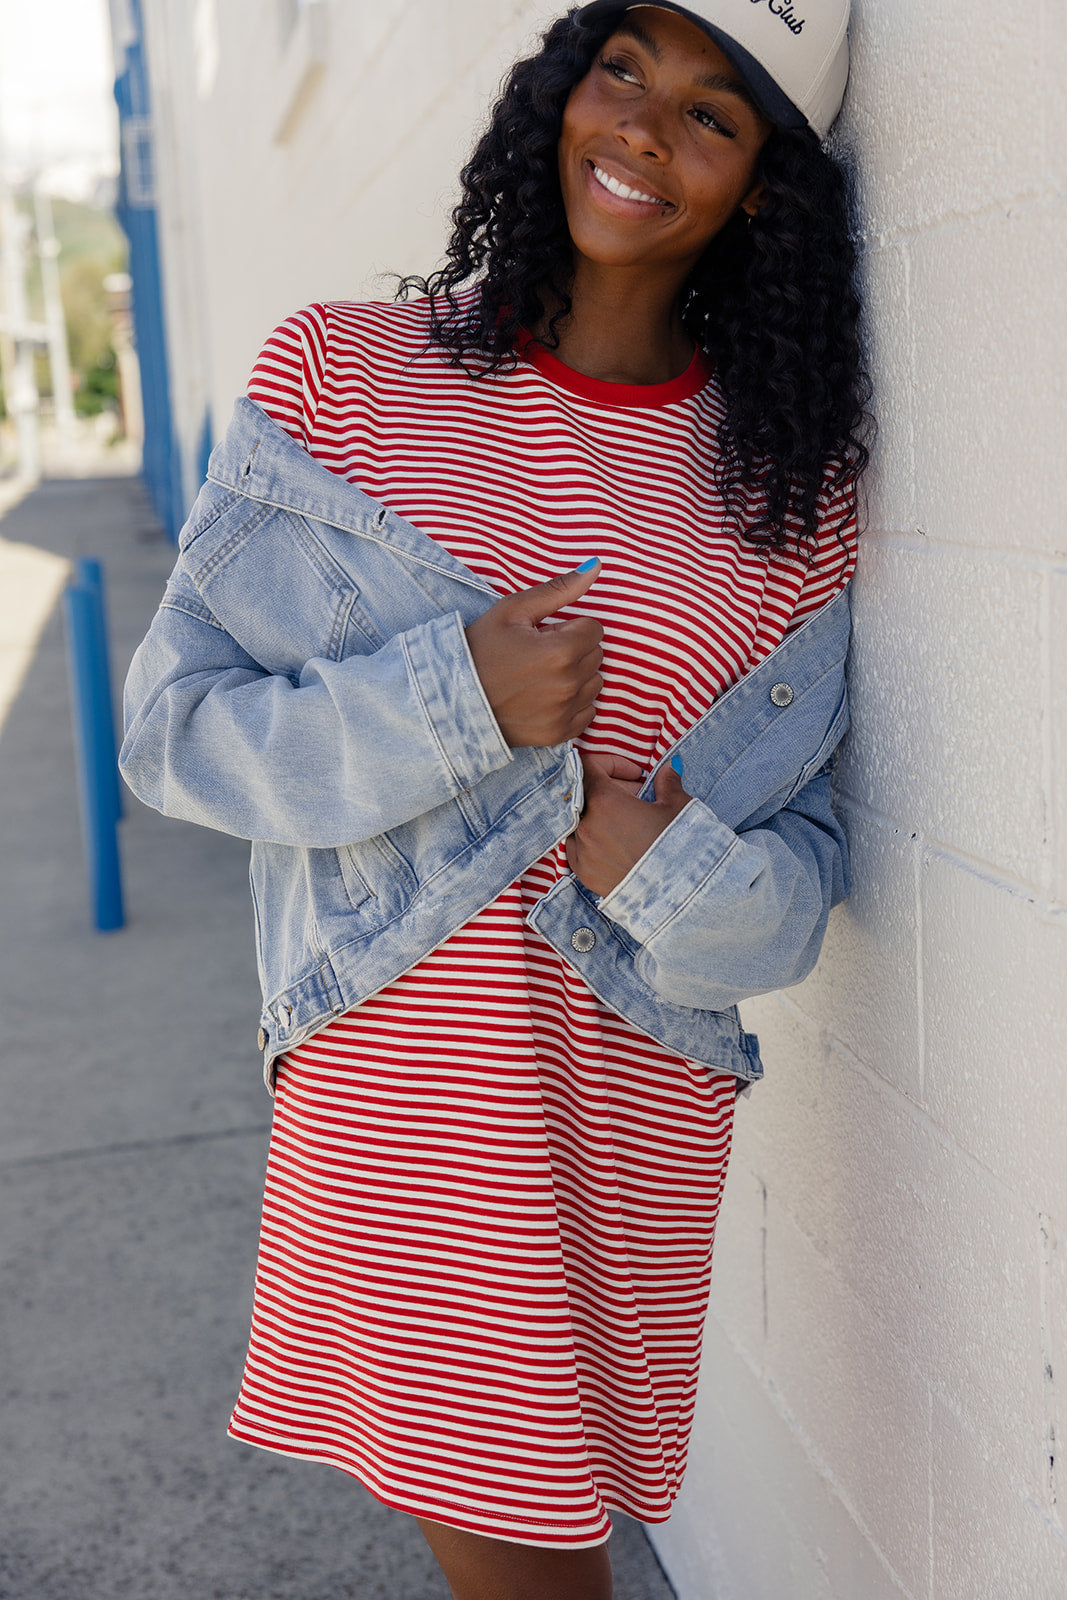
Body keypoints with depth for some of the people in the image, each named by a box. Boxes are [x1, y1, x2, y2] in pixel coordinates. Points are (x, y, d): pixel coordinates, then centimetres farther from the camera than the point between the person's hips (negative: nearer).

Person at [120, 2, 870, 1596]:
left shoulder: (794, 484, 2)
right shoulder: (336, 371, -1)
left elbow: (805, 860, 6)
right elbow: (177, 727, -4)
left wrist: (683, 874, -16)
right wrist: (456, 701, -18)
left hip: (636, 1109, 1)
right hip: (386, 1085, -1)